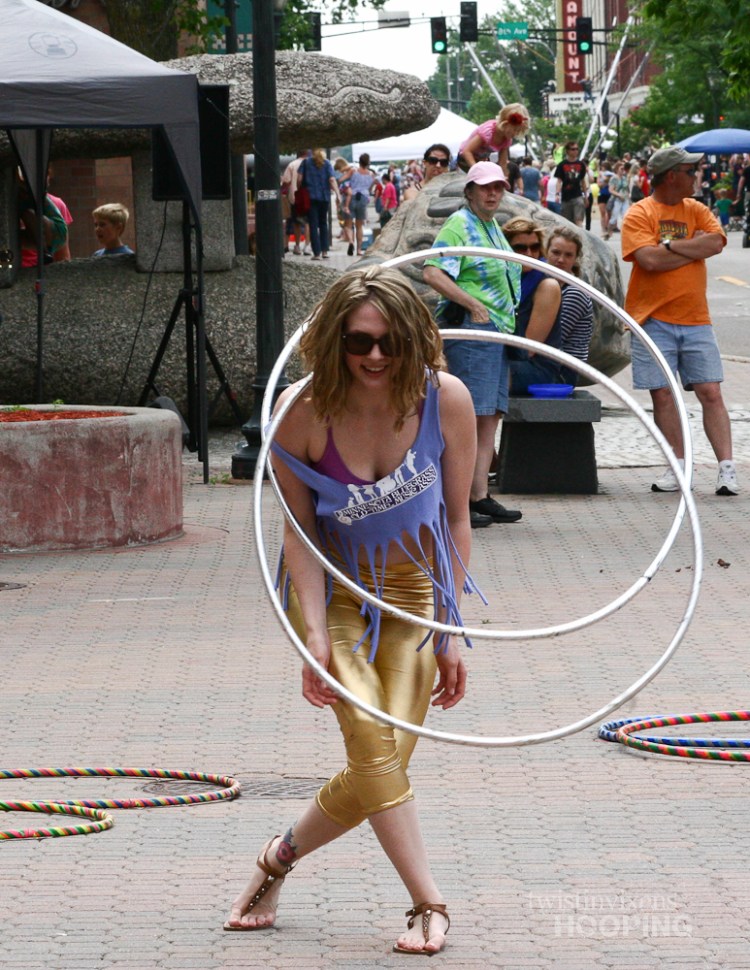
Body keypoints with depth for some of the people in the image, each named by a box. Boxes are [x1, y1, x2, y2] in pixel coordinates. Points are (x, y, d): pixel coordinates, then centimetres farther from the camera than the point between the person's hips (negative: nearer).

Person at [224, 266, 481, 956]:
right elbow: (300, 530, -13)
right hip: (334, 592, -2)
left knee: (384, 768, -4)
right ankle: (429, 905, -7)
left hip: (413, 594, 2)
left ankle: (278, 859, 21)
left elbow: (456, 518, -7)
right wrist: (314, 634, -22)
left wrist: (451, 634, -6)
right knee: (373, 744, -18)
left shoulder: (445, 399, -16)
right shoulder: (303, 412, -19)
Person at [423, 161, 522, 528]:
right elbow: (432, 273, -20)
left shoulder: (493, 227, 21)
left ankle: (480, 497, 11)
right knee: (470, 415, -11)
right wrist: (473, 305, -21)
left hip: (500, 331, 10)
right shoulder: (459, 225, -8)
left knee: (490, 416, 8)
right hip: (471, 329, -10)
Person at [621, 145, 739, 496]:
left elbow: (716, 242, -7)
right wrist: (694, 247, -8)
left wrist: (670, 246, -12)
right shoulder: (639, 214, -4)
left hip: (695, 319, 3)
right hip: (654, 319, -3)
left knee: (710, 392, -3)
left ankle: (727, 467, -4)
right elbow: (650, 259, -18)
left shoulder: (696, 210, 10)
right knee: (662, 394, 0)